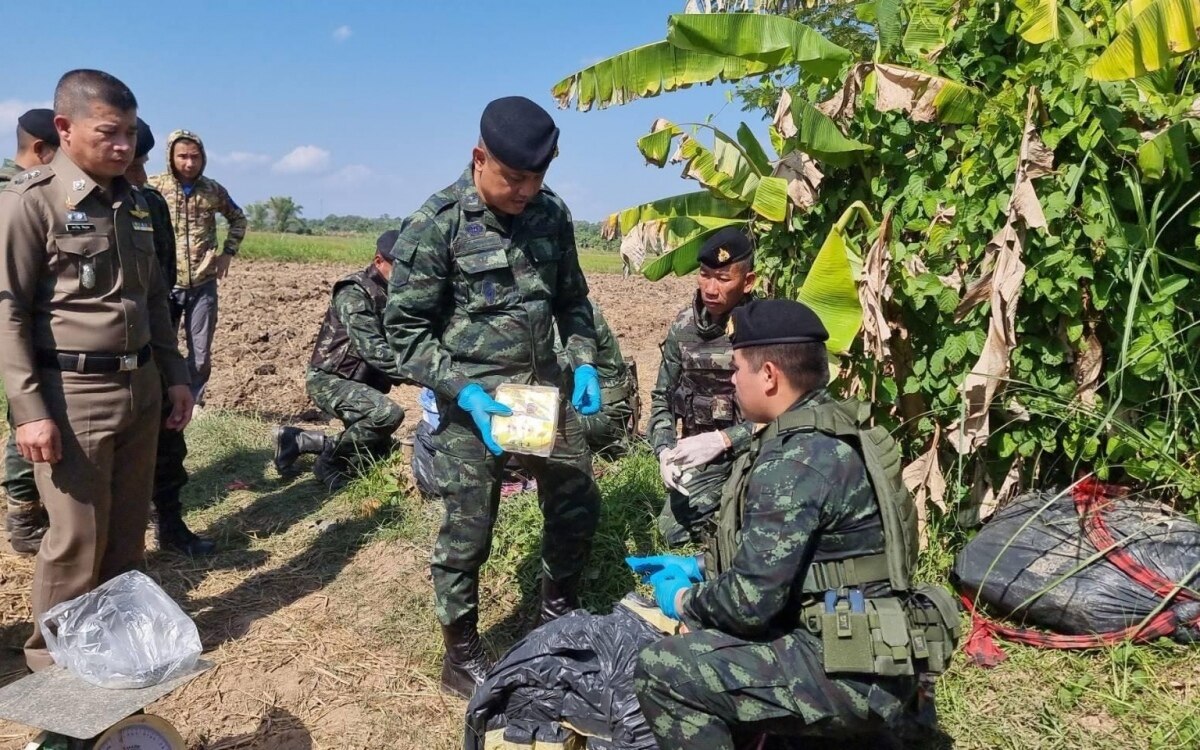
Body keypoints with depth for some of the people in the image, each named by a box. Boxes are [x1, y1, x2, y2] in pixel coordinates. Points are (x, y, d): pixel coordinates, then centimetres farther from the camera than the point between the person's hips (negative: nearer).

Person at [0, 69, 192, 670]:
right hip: (73, 394, -6)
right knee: (77, 539, 2)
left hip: (140, 386, 6)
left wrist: (173, 374, 16)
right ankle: (53, 653, 22)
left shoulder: (135, 203, 11)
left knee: (128, 529, 14)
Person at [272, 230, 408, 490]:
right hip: (330, 379, -9)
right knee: (388, 413, -32)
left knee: (380, 450, 16)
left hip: (361, 382, 9)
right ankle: (329, 465, -8)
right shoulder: (355, 293, -21)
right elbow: (373, 349, -33)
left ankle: (296, 439, 21)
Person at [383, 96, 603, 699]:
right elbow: (406, 328, -11)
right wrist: (463, 391, -21)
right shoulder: (435, 225, -13)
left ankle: (557, 615, 40)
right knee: (468, 530, 4)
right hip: (472, 396, -5)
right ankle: (461, 656, 25)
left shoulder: (552, 213, 3)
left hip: (546, 386, 6)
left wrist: (583, 363, -1)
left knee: (578, 503, 15)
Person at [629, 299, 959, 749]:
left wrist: (684, 600, -5)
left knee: (661, 671, -14)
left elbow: (750, 600, -23)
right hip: (865, 648, 10)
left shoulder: (794, 460, -23)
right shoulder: (834, 430, 8)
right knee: (702, 635, 20)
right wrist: (699, 568, 15)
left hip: (854, 675, -10)